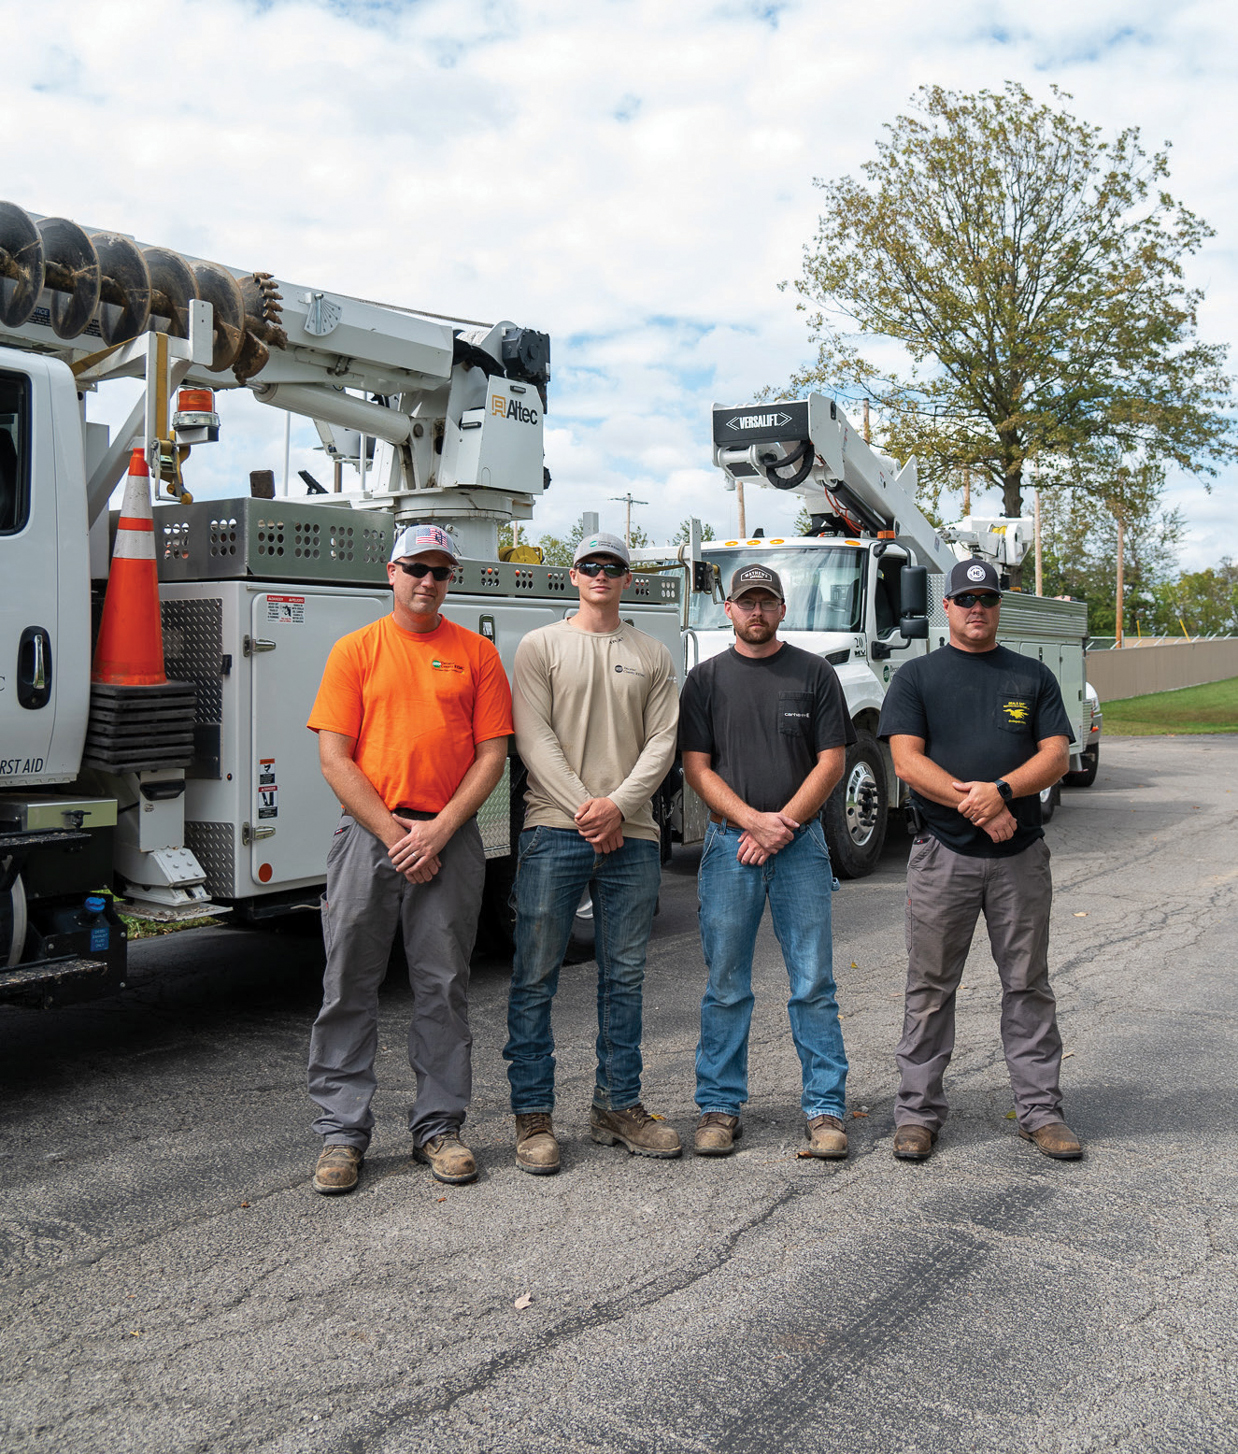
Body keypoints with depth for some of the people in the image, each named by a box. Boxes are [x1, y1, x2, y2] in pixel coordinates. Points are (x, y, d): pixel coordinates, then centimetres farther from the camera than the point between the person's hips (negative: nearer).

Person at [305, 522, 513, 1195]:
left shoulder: (475, 653, 8)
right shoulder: (356, 650, 5)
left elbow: (492, 754, 3)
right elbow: (334, 757, -1)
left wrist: (438, 829, -8)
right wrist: (391, 832, -10)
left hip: (449, 839, 1)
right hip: (368, 833, 0)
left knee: (443, 988, 6)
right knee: (349, 986, 2)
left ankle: (439, 1126, 17)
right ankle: (341, 1132, 12)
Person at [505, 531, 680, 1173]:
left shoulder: (652, 655, 14)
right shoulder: (541, 646, 7)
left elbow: (661, 742, 5)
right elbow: (534, 738, -2)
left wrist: (618, 804, -11)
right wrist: (584, 809, -12)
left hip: (631, 833, 3)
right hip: (555, 830, -2)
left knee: (624, 976, 8)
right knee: (536, 976, -1)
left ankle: (618, 1105, 19)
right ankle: (533, 1116, 7)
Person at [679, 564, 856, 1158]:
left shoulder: (815, 673, 7)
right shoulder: (707, 678, 8)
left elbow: (831, 761, 2)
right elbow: (696, 766, 2)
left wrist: (781, 826, -8)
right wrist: (753, 820, -11)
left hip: (800, 841, 0)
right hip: (729, 842, 1)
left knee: (814, 983, 1)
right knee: (726, 986, 5)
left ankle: (825, 1107, 10)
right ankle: (719, 1107, 15)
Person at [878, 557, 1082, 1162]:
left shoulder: (1033, 676, 12)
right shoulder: (916, 676, 6)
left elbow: (1056, 756, 2)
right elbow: (907, 760, -5)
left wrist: (1000, 791, -17)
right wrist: (974, 805, -17)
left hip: (1021, 856, 2)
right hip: (942, 855, -2)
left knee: (1028, 985, 8)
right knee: (930, 987, 4)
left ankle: (1040, 1109, 17)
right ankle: (918, 1111, 14)